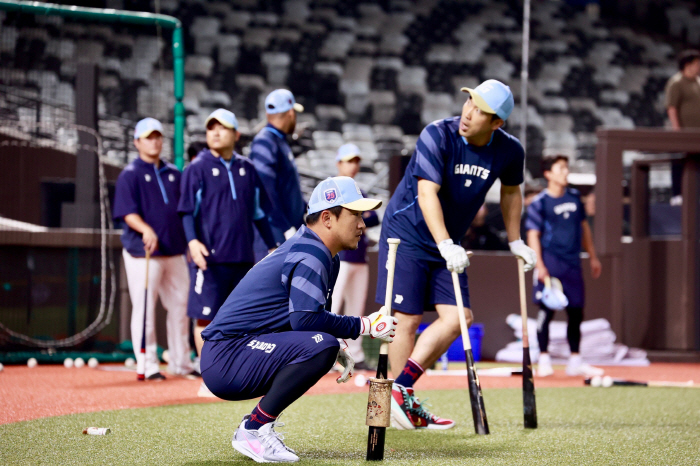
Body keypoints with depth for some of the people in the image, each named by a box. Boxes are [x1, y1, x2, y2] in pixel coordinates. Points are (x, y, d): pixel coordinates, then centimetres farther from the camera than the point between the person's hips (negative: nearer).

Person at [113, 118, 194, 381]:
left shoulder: (174, 173, 16)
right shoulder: (130, 174, -3)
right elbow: (127, 212, -13)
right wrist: (145, 229, -30)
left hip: (175, 252, 6)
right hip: (143, 253, -6)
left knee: (180, 307, 9)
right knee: (144, 310, -5)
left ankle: (181, 364, 19)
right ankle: (147, 366, 0)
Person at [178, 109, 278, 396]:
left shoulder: (247, 170, 13)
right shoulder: (198, 169, -2)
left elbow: (259, 213, 20)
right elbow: (187, 210, -7)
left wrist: (271, 246, 17)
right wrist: (192, 240, -22)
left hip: (242, 257, 5)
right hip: (210, 257, -5)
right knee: (206, 317, -4)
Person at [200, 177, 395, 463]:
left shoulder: (327, 257, 17)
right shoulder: (310, 254, -14)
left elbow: (309, 317, 23)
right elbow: (305, 319, -23)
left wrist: (338, 345, 5)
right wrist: (364, 326, -15)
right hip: (224, 360, -10)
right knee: (320, 346, -26)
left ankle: (255, 428, 12)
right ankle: (253, 429, -16)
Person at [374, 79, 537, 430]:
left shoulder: (509, 151, -7)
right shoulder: (437, 135, -22)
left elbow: (510, 191, 15)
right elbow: (427, 193, -30)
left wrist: (515, 241, 16)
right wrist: (445, 246, -39)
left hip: (448, 244, 6)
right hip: (406, 233, -6)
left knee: (457, 316, -5)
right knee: (407, 318, -7)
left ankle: (401, 387, -1)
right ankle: (404, 403, 2)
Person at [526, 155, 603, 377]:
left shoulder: (574, 197, 13)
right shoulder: (540, 203, -5)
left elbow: (584, 227, 22)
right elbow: (533, 235, -8)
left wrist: (593, 257, 20)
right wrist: (539, 265, -18)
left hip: (572, 262, 6)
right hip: (550, 261, -6)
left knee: (576, 312, 7)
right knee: (547, 310, -5)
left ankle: (575, 361, 15)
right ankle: (544, 360, 2)